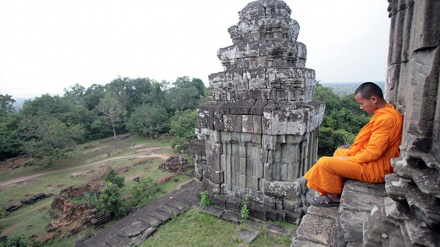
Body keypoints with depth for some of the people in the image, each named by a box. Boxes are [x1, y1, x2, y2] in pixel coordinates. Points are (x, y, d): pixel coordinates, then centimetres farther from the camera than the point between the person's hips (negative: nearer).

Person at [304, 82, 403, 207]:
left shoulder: (385, 118, -23)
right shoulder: (386, 112, 9)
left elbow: (373, 152, -25)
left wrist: (349, 159, -13)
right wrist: (351, 152, 6)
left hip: (375, 169, -11)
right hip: (374, 160, 11)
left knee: (324, 163, -18)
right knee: (339, 152, 27)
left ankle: (334, 197, 6)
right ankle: (336, 191, 23)